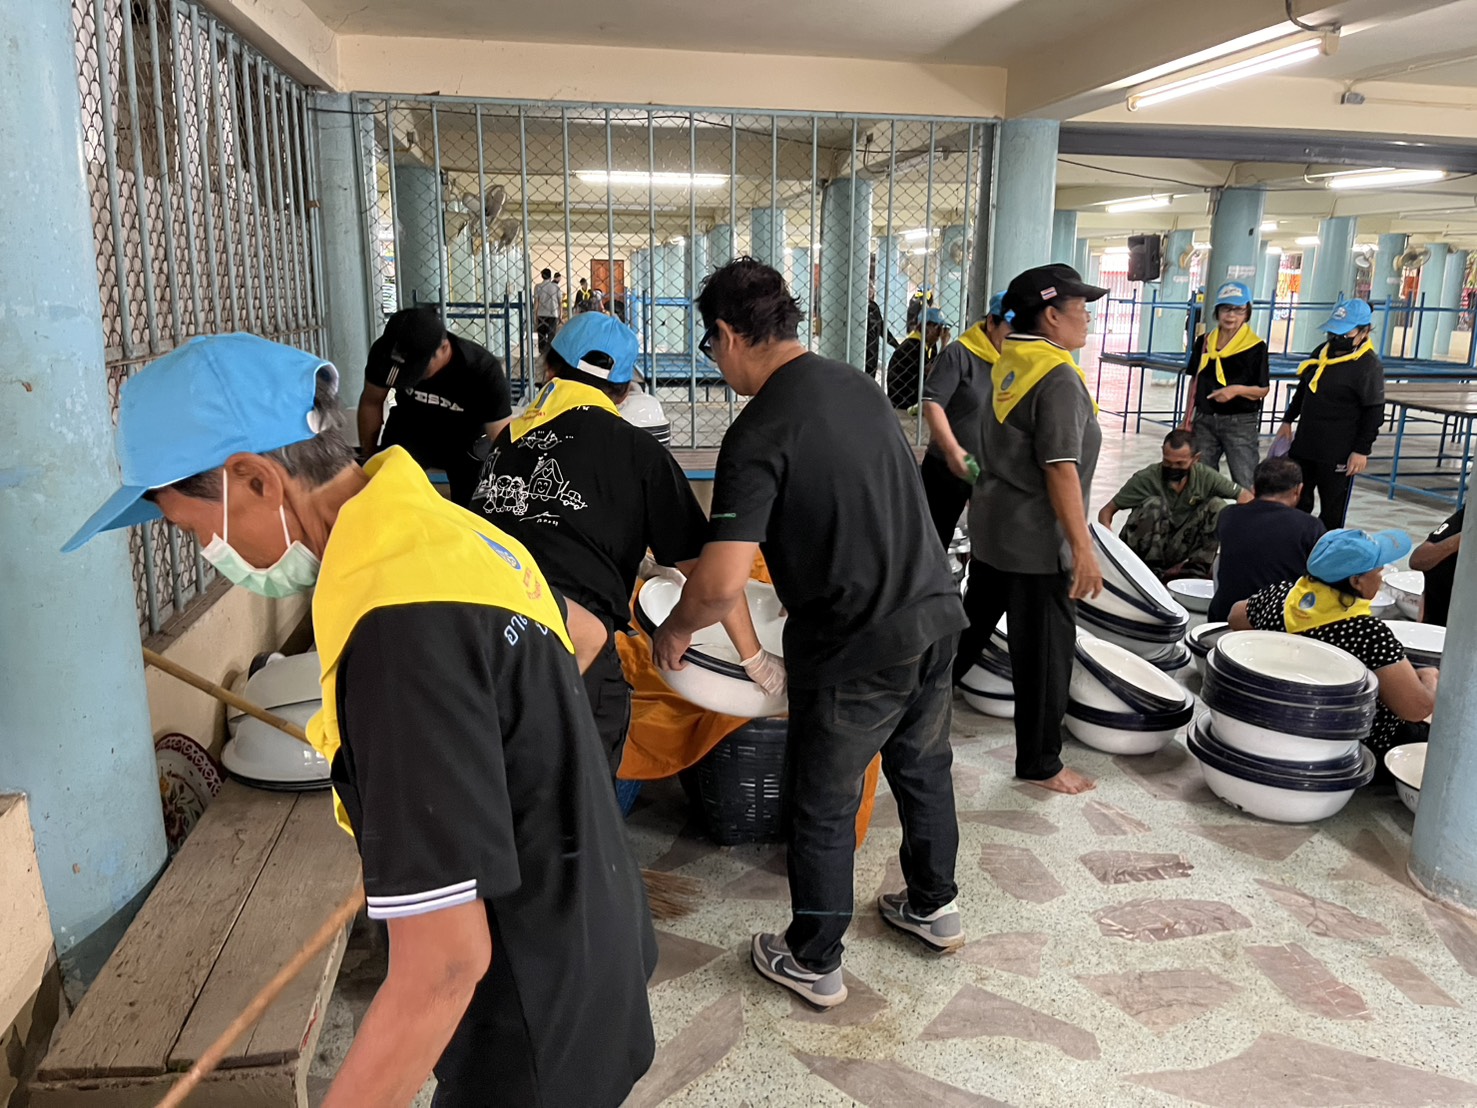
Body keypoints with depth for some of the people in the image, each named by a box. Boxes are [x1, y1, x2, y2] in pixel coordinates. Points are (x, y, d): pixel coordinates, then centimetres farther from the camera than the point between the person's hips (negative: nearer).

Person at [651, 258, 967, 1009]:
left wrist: (674, 631, -6)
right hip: (933, 616, 8)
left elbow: (721, 584, -25)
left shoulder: (759, 433, -19)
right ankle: (933, 906, 47)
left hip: (856, 648, -7)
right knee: (923, 769, 26)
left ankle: (813, 962, 30)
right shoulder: (856, 384, 5)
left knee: (823, 807, 12)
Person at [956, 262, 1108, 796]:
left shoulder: (1005, 365, 6)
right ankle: (1040, 764, 18)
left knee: (971, 626, 21)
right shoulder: (1059, 377, -19)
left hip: (990, 527, 9)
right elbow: (1061, 469, -24)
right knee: (1045, 653, 5)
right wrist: (1082, 548, -20)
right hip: (1038, 541, -8)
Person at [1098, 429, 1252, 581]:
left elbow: (1244, 496, -2)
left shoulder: (1205, 476, -7)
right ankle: (1151, 569, -20)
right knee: (1154, 504, -29)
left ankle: (1197, 569, -16)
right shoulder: (1145, 478, -16)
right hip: (1142, 551, -3)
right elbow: (1107, 511, -13)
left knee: (1217, 505, -13)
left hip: (1178, 548, 3)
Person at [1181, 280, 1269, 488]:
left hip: (1240, 422, -4)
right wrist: (1188, 420, 12)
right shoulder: (1204, 342, 7)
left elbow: (1263, 390, -2)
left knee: (1246, 484, -8)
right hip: (1205, 420, 4)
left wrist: (1237, 389, -21)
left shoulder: (1256, 346, -5)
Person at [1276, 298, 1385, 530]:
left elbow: (1374, 413, -14)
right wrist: (1288, 420, 20)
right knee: (1296, 503, 17)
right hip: (1303, 445, 8)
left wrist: (1362, 450, -16)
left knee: (1332, 511, 3)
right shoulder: (1322, 352, 8)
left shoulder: (1370, 365, -14)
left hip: (1337, 455, -8)